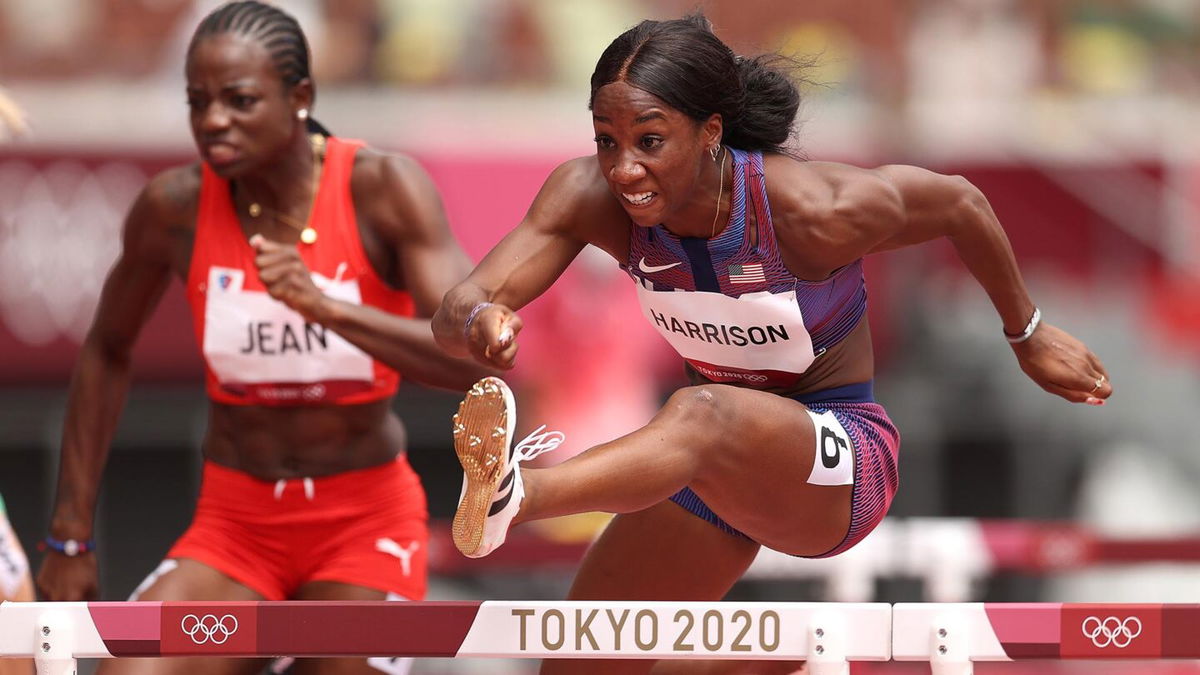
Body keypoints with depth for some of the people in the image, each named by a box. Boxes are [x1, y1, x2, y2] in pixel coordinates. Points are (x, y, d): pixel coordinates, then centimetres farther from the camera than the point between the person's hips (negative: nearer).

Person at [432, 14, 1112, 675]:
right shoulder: (592, 197, -16)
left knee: (701, 418, -40)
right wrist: (477, 320, -50)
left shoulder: (818, 212, -26)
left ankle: (516, 494, -69)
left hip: (841, 468, -7)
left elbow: (961, 203, -7)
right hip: (720, 453, 7)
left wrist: (1028, 335, 8)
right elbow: (453, 313, -24)